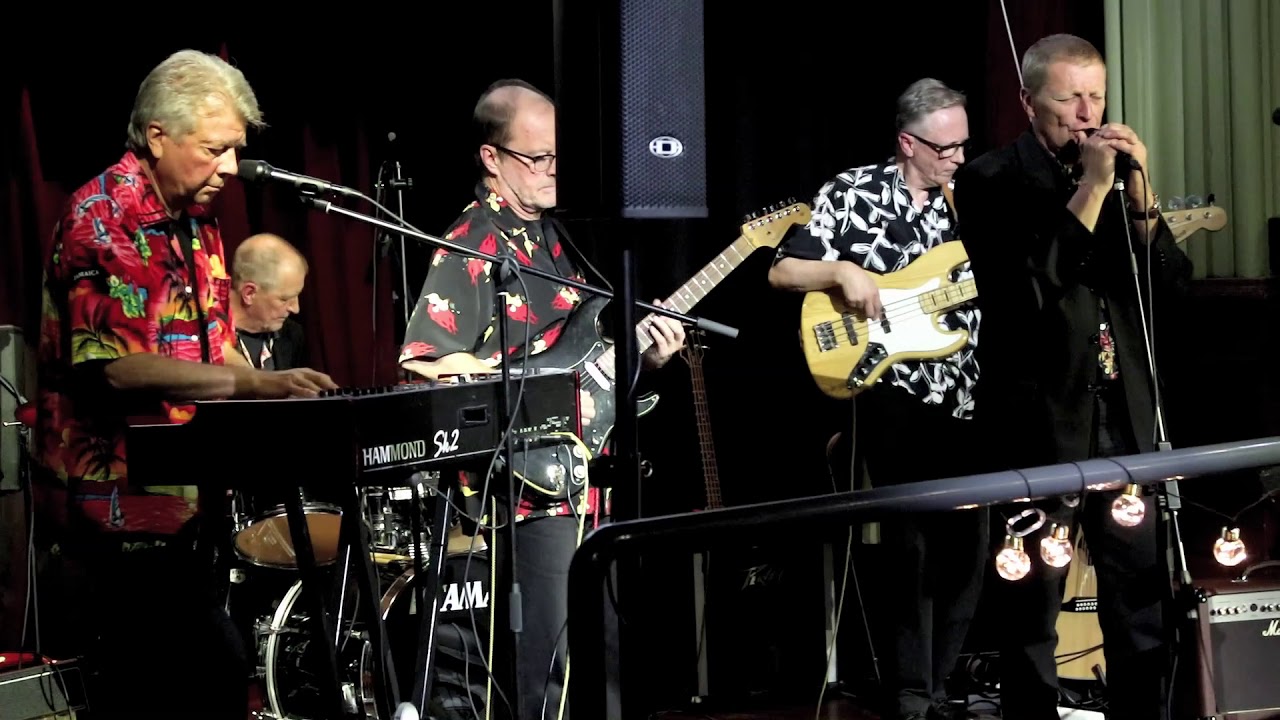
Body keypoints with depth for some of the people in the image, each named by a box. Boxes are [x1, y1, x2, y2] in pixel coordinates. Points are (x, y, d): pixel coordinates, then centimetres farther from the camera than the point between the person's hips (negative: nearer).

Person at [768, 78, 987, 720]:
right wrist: (842, 271, -18)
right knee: (913, 544, -9)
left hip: (967, 398, 6)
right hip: (897, 395, -6)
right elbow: (782, 272, -3)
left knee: (966, 545, 8)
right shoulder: (851, 194, -3)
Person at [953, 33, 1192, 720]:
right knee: (1033, 613, 3)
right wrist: (1091, 188, -19)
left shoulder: (1118, 172, 12)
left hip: (1125, 418, 5)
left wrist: (1138, 192, -8)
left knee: (1144, 608, 7)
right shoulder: (991, 181, -5)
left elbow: (1168, 282, 6)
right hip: (1042, 423, -5)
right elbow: (1031, 286, -19)